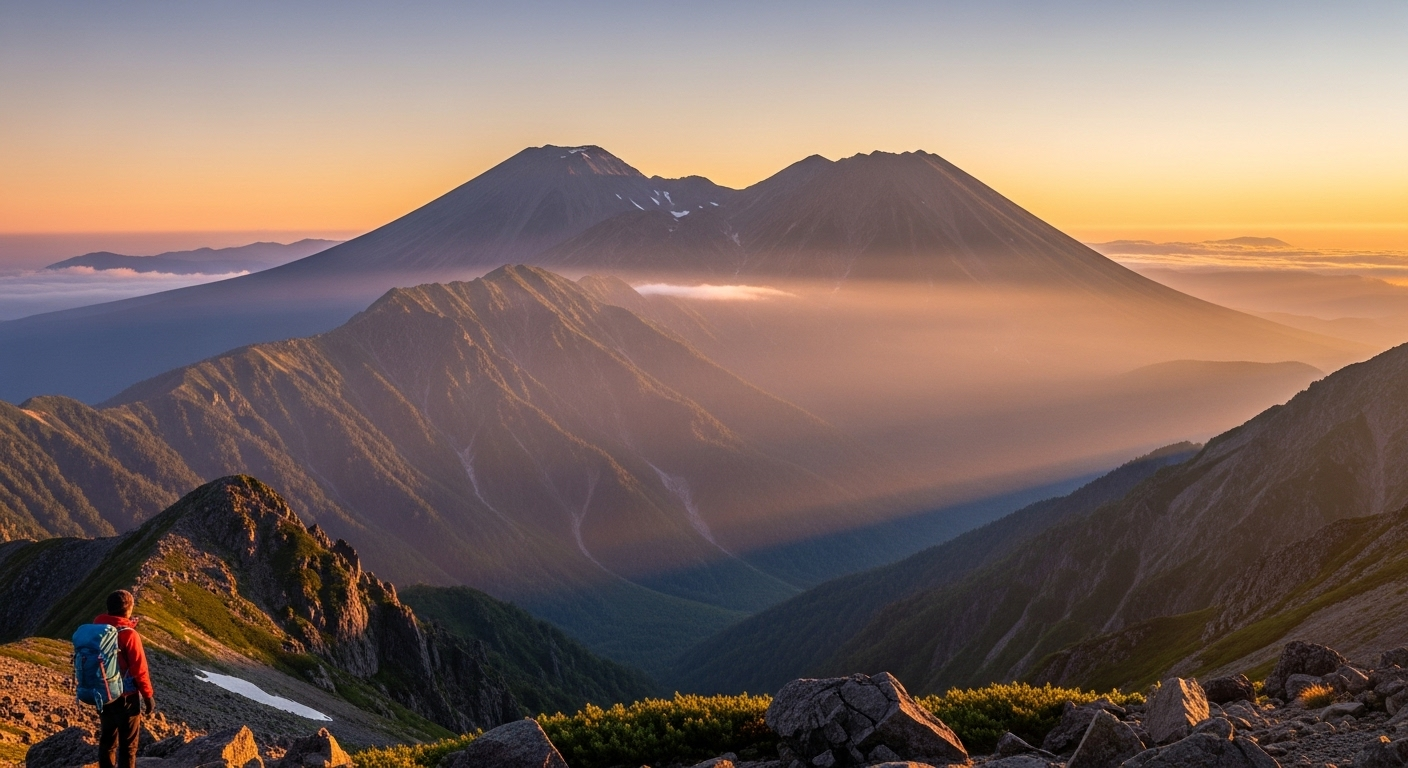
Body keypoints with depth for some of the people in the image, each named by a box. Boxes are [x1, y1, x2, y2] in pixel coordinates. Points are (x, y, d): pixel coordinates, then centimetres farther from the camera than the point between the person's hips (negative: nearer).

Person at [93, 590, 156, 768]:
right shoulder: (129, 634, -19)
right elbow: (139, 670, -17)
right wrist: (149, 696, -8)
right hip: (126, 697, -6)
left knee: (107, 741, 16)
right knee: (128, 745, 4)